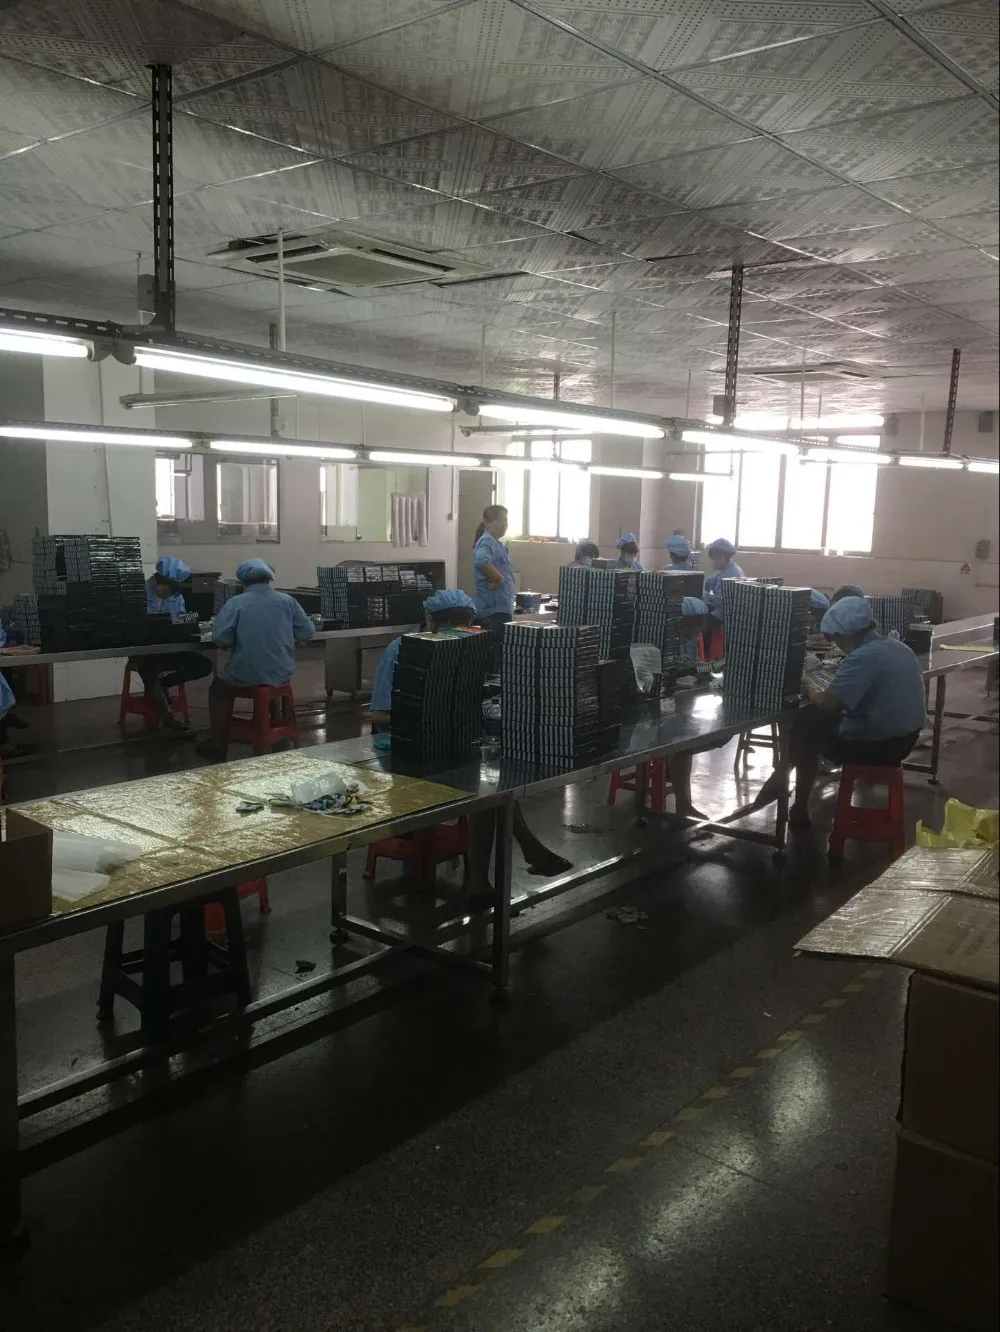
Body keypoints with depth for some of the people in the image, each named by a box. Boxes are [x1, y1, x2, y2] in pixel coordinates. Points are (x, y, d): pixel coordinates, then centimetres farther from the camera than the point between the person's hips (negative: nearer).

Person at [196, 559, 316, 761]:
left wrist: (241, 638, 7)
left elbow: (219, 639, -14)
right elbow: (308, 634, 2)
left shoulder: (235, 603, -9)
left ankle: (218, 744, 25)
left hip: (246, 675, -3)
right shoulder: (287, 601, -1)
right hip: (281, 674, 3)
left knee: (218, 688, 26)